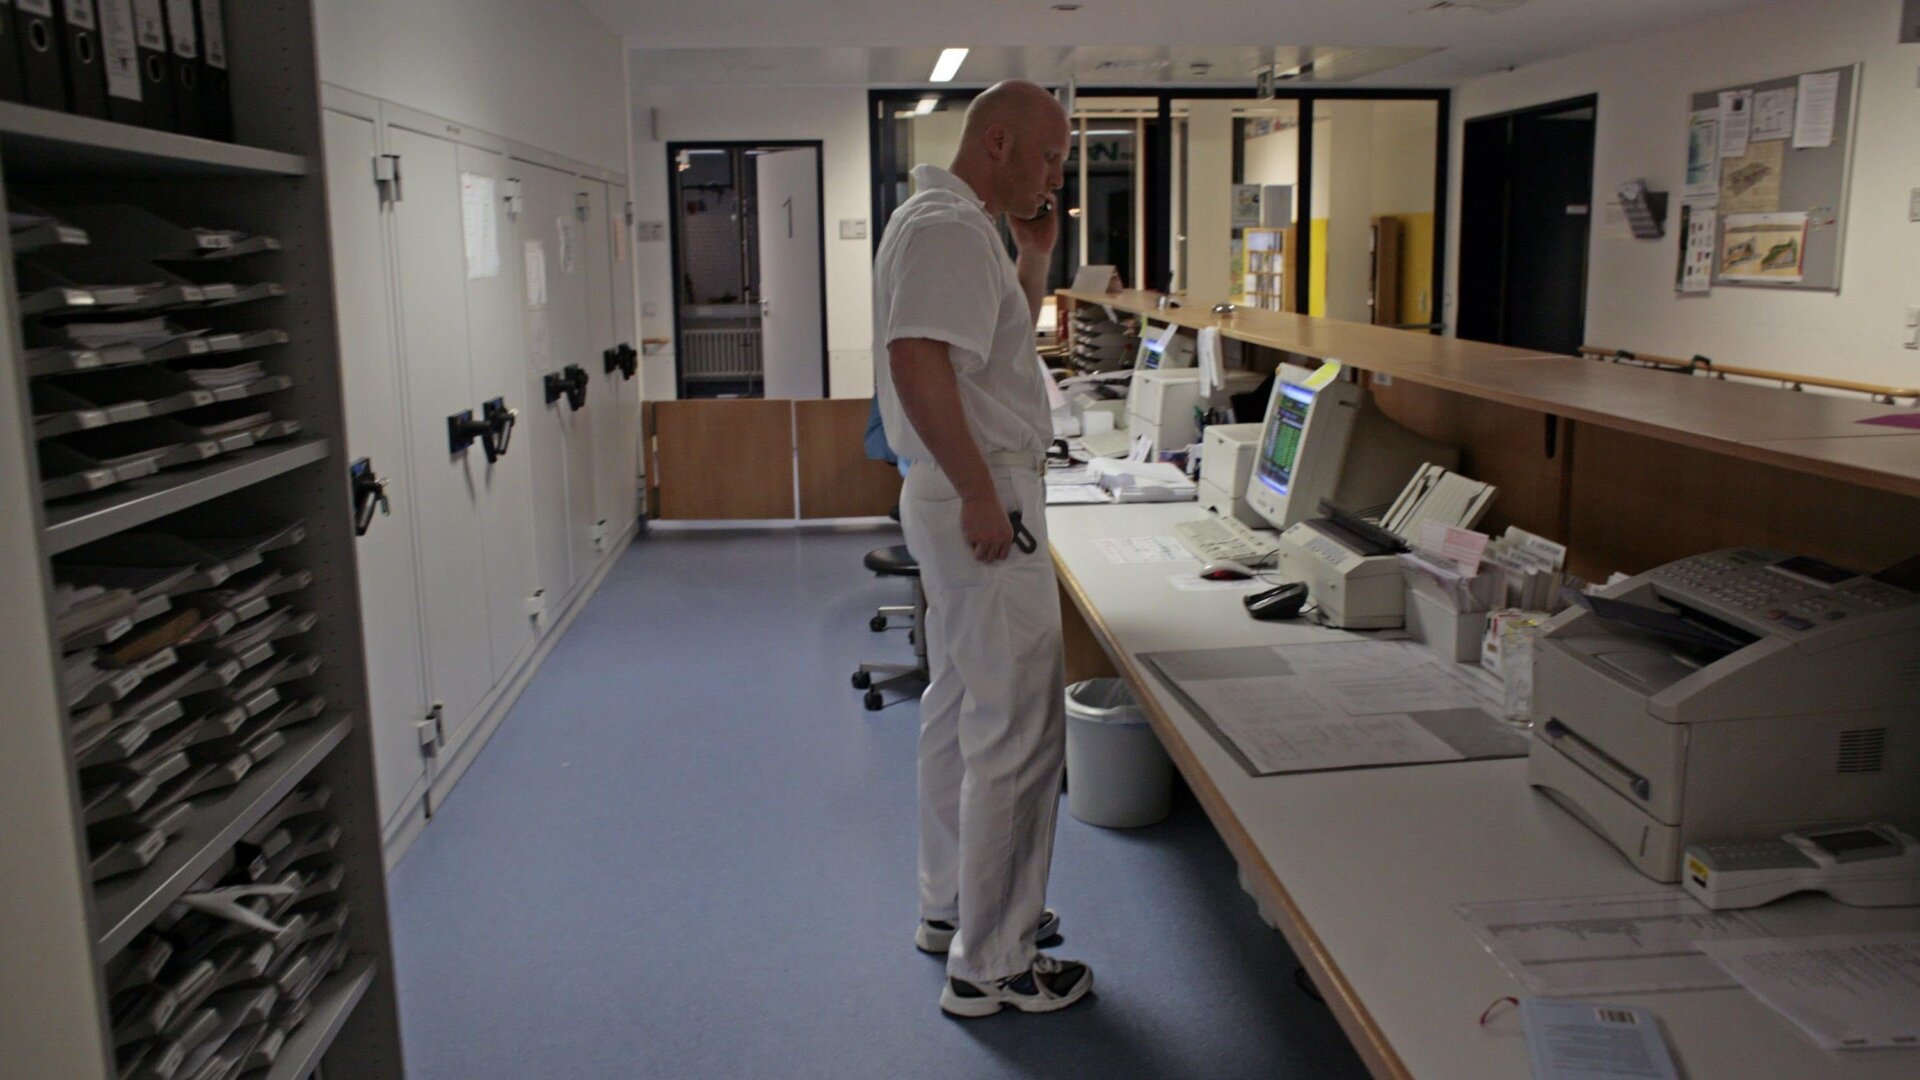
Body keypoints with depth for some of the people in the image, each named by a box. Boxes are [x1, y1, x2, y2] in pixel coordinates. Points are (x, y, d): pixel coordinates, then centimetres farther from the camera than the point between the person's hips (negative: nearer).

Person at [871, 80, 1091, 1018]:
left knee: (961, 714, 19)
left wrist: (1035, 260, 13)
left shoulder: (956, 224, 17)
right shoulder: (948, 228, -17)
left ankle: (951, 907, 34)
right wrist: (982, 495, -27)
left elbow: (1002, 344, 26)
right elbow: (916, 356, -29)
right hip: (981, 501, -11)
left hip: (969, 498, 11)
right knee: (1016, 737, -5)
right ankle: (991, 967, 6)